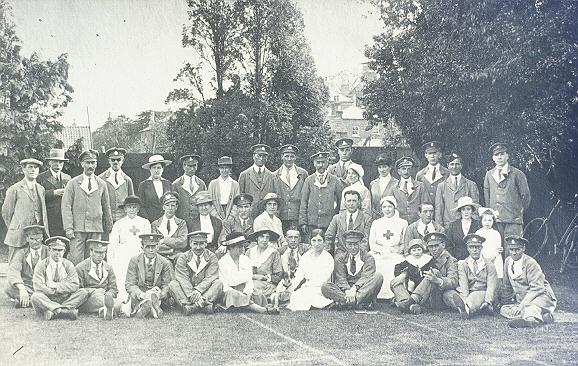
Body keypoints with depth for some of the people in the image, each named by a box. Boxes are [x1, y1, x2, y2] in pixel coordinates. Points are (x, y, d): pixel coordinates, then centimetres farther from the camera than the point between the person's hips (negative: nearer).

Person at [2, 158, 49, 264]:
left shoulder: (41, 189, 16)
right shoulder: (14, 189, 0)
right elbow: (6, 212, 5)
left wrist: (45, 234, 12)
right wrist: (14, 230, 10)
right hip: (19, 236, -4)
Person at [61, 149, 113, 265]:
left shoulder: (102, 184, 12)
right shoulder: (73, 183, 5)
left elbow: (106, 208, 16)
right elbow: (66, 207, 0)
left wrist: (108, 228, 15)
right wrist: (68, 228, -8)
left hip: (96, 229, 2)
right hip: (77, 229, -2)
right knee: (75, 260, -8)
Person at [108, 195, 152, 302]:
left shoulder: (144, 222, 15)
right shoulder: (118, 224, 13)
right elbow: (112, 244, 11)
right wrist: (110, 264, 4)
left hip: (140, 254, 0)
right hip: (123, 256, 0)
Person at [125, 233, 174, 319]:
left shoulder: (165, 263, 1)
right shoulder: (134, 261, 1)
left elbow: (167, 285, 0)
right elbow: (129, 285, -3)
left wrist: (160, 294, -24)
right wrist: (141, 294, -24)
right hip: (139, 296, 0)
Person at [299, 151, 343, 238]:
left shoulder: (335, 181, 5)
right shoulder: (309, 180, 7)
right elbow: (303, 202, 6)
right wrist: (303, 222, 0)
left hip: (330, 224, -1)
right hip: (312, 224, 1)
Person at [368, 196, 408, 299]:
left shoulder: (402, 223, 10)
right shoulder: (376, 223, 14)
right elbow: (372, 245, 7)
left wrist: (397, 249, -13)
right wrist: (387, 250, -7)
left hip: (396, 257, -1)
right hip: (378, 257, 1)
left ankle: (393, 297, -25)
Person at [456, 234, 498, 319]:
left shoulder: (489, 265, 10)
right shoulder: (462, 264, 10)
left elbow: (491, 285, -3)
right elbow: (463, 285, -4)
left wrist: (487, 301, -21)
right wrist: (466, 301, -22)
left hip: (484, 295, -1)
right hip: (469, 295, 1)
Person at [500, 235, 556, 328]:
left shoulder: (530, 263, -14)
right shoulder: (508, 261, 6)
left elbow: (537, 289, -21)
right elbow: (507, 286, 20)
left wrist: (522, 305, -27)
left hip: (541, 296, -8)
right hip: (521, 300, 8)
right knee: (503, 309, -16)